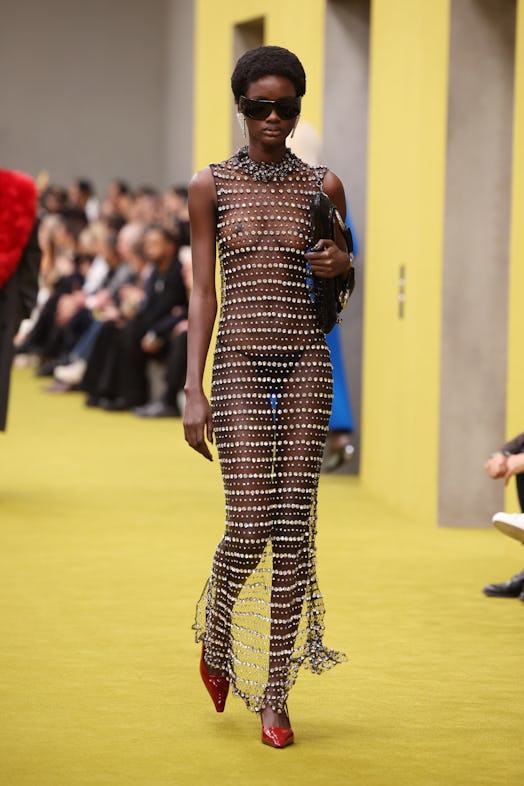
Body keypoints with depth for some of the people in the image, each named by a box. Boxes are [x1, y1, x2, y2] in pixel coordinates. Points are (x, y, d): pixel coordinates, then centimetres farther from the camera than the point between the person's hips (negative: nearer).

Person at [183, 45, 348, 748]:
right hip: (241, 360, -2)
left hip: (307, 361, 2)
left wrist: (343, 265, -6)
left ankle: (275, 696, 6)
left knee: (295, 528, -1)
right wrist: (193, 392, -5)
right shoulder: (212, 187, 4)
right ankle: (217, 626, 23)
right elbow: (203, 293, 2)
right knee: (250, 526, -11)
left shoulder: (323, 187, 9)